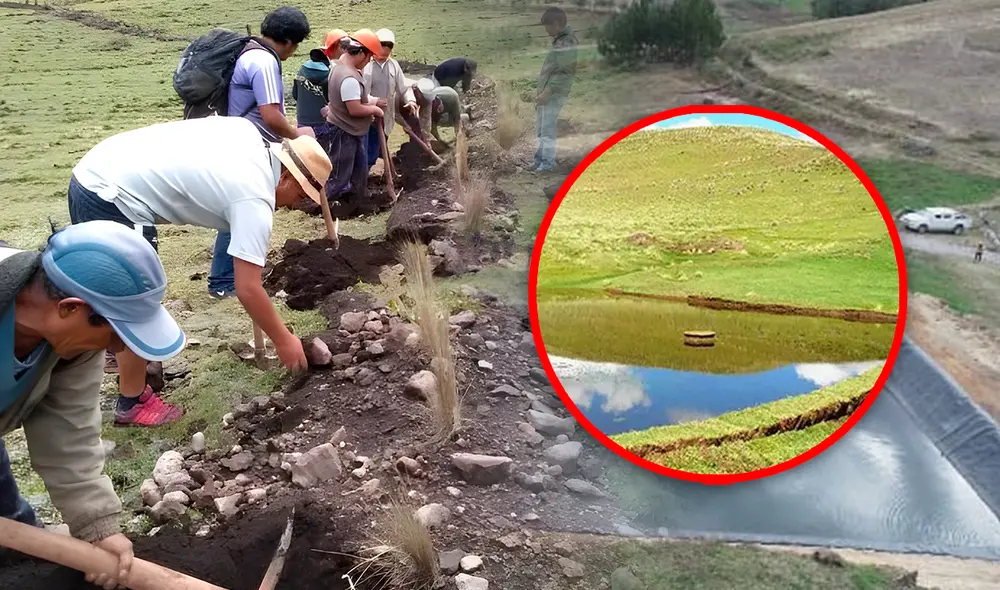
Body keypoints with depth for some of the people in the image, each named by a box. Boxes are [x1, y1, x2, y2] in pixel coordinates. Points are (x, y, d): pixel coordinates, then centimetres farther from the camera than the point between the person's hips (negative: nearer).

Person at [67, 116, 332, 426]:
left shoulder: (248, 133, 7)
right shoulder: (255, 199, -16)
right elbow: (248, 290, -15)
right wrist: (284, 341, -5)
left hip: (94, 175, 10)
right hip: (111, 199, -10)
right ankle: (132, 403, 20)